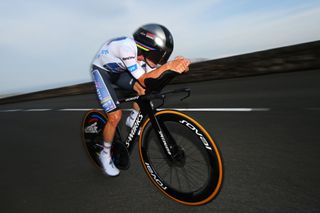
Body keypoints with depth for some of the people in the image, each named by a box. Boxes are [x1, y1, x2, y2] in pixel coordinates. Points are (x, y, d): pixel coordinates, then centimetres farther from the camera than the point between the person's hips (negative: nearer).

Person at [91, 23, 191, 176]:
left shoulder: (144, 53, -18)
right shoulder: (127, 47, -38)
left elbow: (153, 77, -20)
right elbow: (143, 80, -38)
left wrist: (177, 66, -34)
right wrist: (167, 66, -44)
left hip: (118, 71, 6)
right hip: (101, 71, -6)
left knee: (143, 90, -19)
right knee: (115, 116, -17)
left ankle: (132, 119, 8)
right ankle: (105, 154, 7)